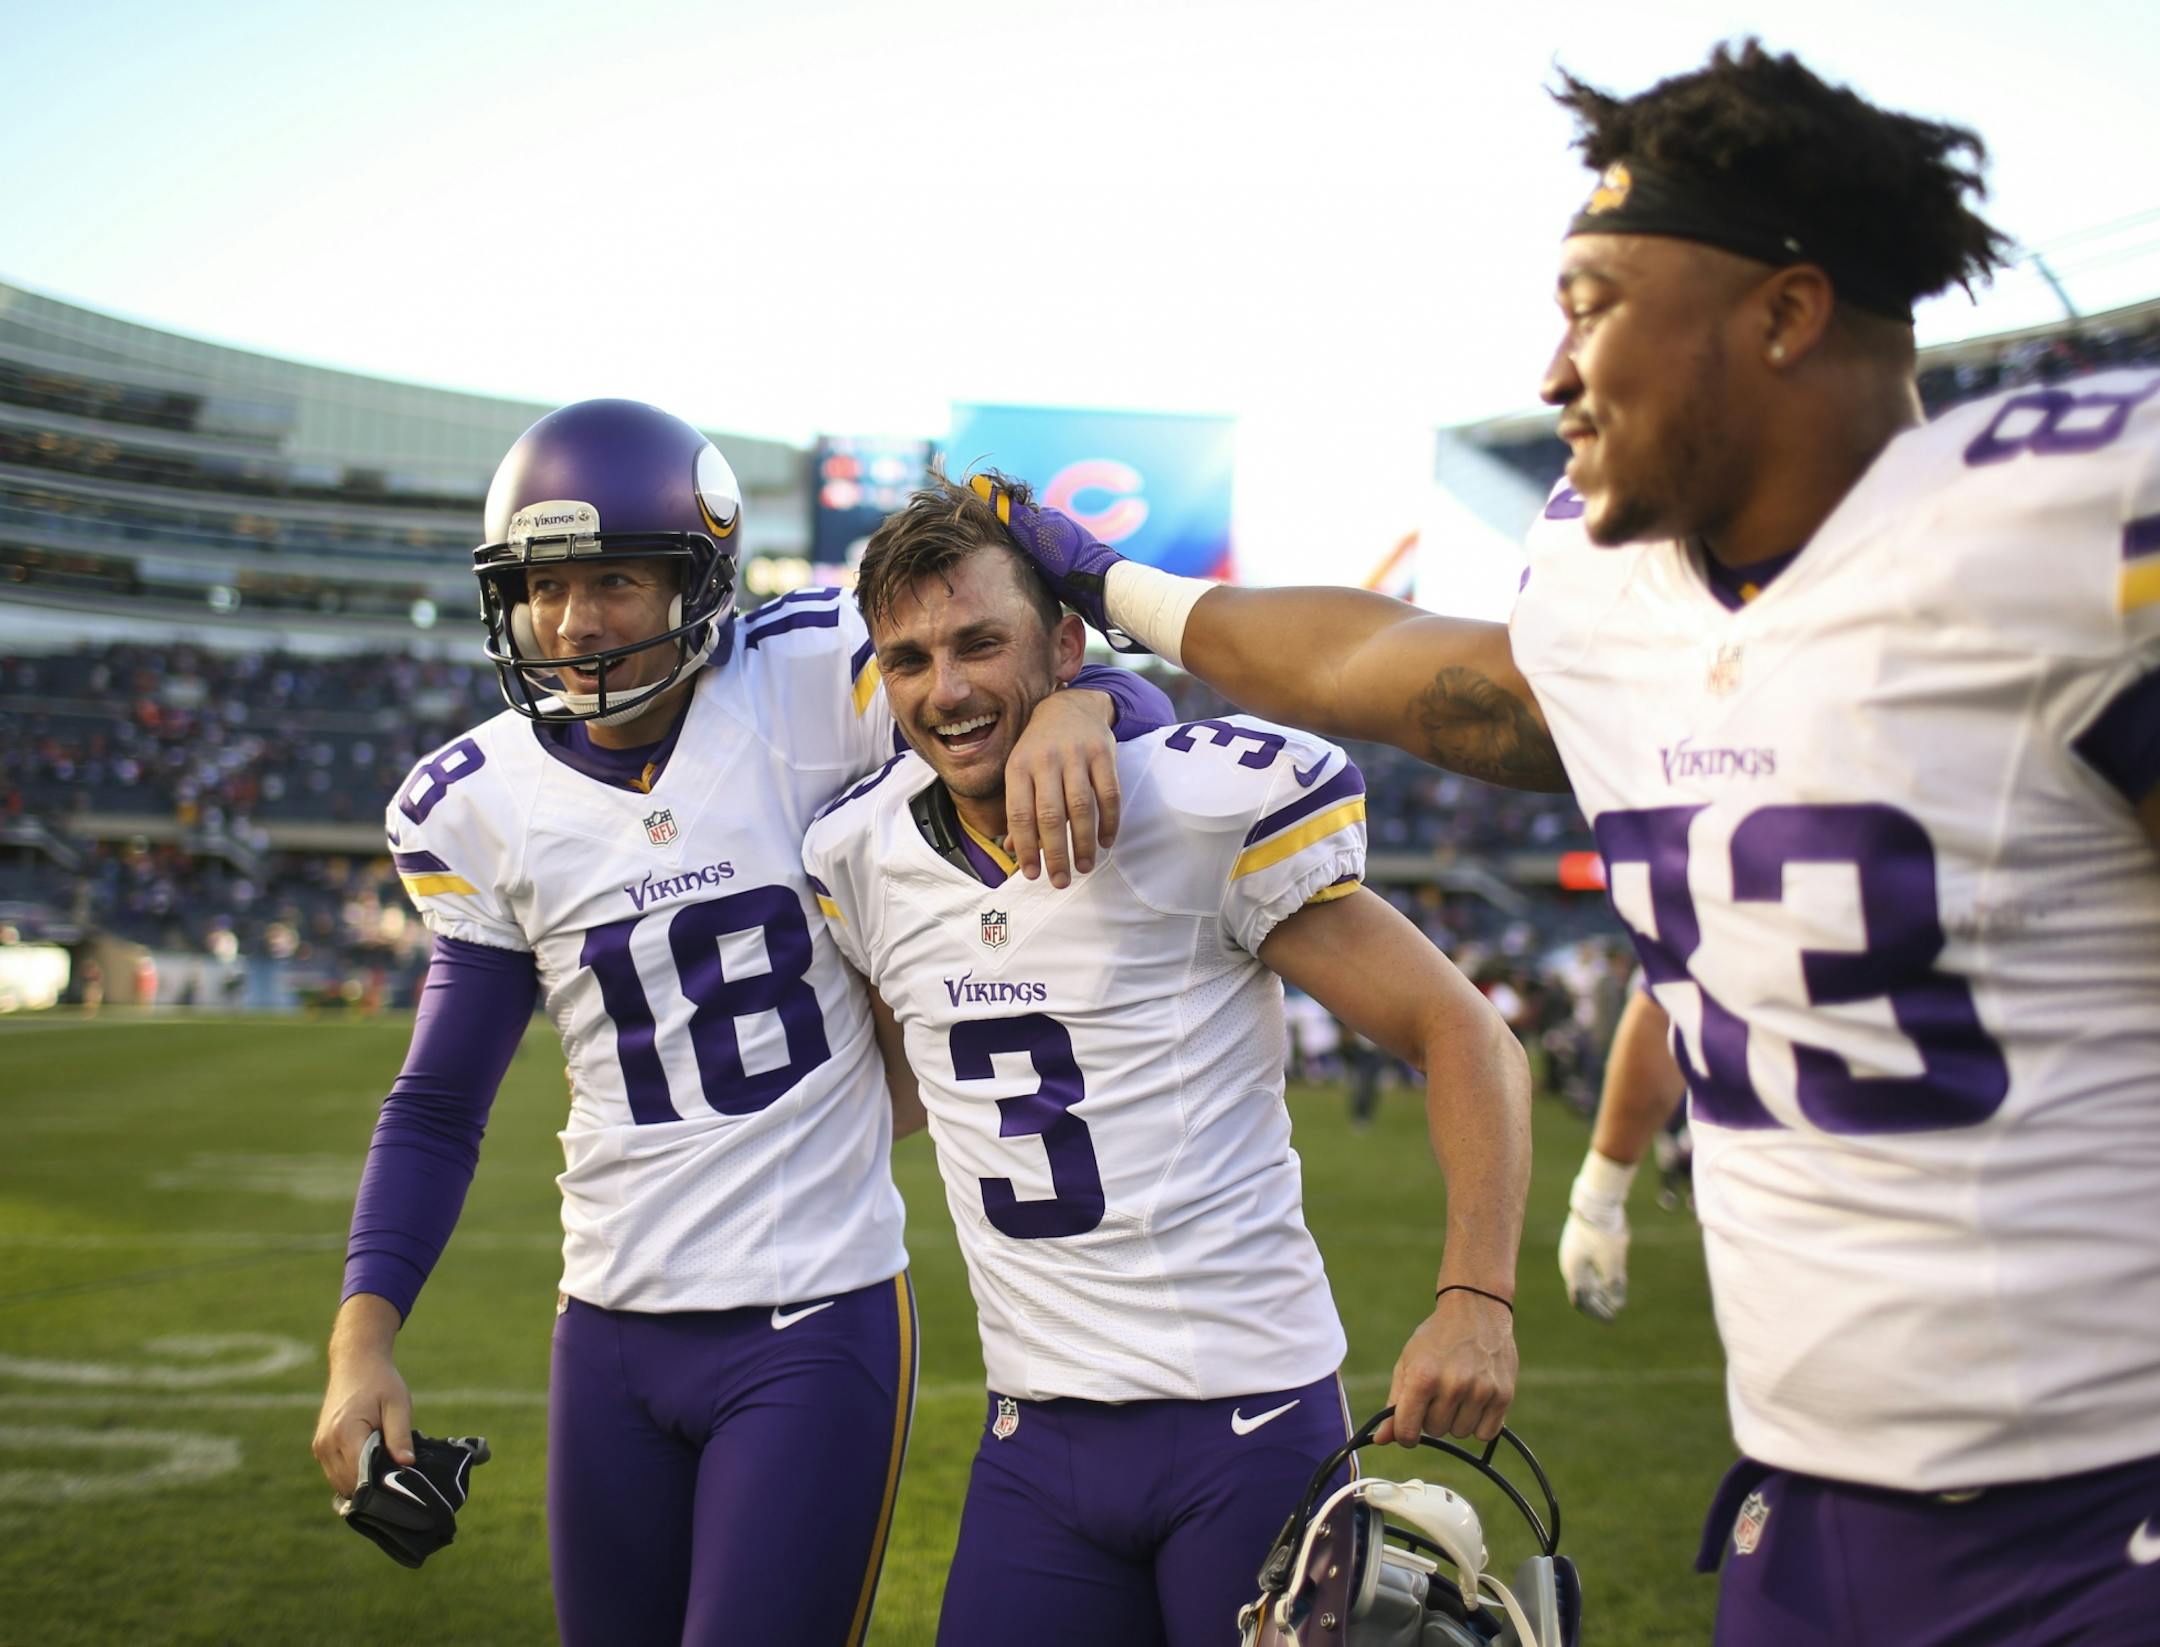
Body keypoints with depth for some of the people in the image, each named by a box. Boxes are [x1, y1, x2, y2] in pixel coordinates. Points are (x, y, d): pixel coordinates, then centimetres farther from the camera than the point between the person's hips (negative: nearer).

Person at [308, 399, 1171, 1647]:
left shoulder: (809, 684, -10)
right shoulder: (480, 805, 1)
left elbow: (1135, 708, -10)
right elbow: (439, 1106, 8)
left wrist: (1076, 708, -34)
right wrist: (364, 1332, -3)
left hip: (817, 1324, -4)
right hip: (611, 1331, 4)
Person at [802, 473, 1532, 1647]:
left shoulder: (1207, 812, -11)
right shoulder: (866, 859, 4)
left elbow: (1462, 1035, -9)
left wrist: (1477, 1297, -19)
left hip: (1249, 1421, -4)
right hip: (1035, 1435, 4)